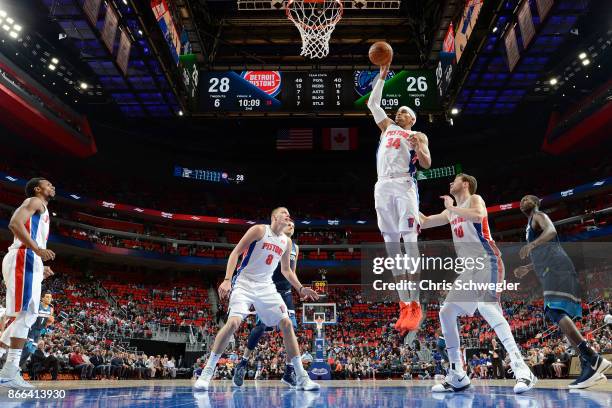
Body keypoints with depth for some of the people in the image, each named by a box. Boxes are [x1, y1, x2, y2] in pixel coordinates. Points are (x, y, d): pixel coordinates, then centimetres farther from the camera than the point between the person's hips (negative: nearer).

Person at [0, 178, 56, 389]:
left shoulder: (41, 210, 30)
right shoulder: (35, 201, 2)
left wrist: (41, 268, 25)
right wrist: (38, 249, -23)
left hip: (29, 262, 10)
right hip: (24, 259, -10)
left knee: (29, 316, 9)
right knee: (26, 314, -14)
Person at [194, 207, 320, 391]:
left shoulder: (286, 241, 10)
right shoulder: (259, 230, -8)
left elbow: (286, 270, 21)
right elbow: (235, 252, -10)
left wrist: (301, 288, 10)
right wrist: (227, 280, -21)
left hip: (266, 286, 6)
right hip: (244, 283, -5)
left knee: (287, 324, -4)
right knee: (233, 322, -23)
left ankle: (301, 377, 3)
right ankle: (207, 372, -7)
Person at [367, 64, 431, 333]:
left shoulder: (418, 136, 15)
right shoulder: (387, 127, 29)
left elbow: (427, 164, 3)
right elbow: (372, 103, 33)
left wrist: (417, 146, -14)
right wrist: (381, 77, 32)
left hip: (404, 185, -4)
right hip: (383, 187, 5)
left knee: (410, 241, -13)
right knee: (391, 244, -1)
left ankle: (415, 306, -10)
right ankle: (404, 305, 1)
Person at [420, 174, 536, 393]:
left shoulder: (475, 199, -2)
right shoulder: (450, 212, 21)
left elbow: (478, 215, -26)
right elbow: (424, 222, 30)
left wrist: (452, 207, -14)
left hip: (486, 261, -9)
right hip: (470, 268, 9)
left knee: (485, 305, -33)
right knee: (446, 313, 3)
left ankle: (522, 370, -33)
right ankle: (457, 377, 9)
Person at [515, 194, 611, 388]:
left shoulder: (539, 215, 7)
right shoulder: (531, 225, 34)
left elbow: (551, 231, -17)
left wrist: (531, 245, -31)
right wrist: (527, 268, 42)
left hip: (555, 269, -10)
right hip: (551, 271, 10)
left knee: (556, 312, -24)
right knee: (560, 316, 4)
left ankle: (593, 359, -33)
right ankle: (588, 366, -1)